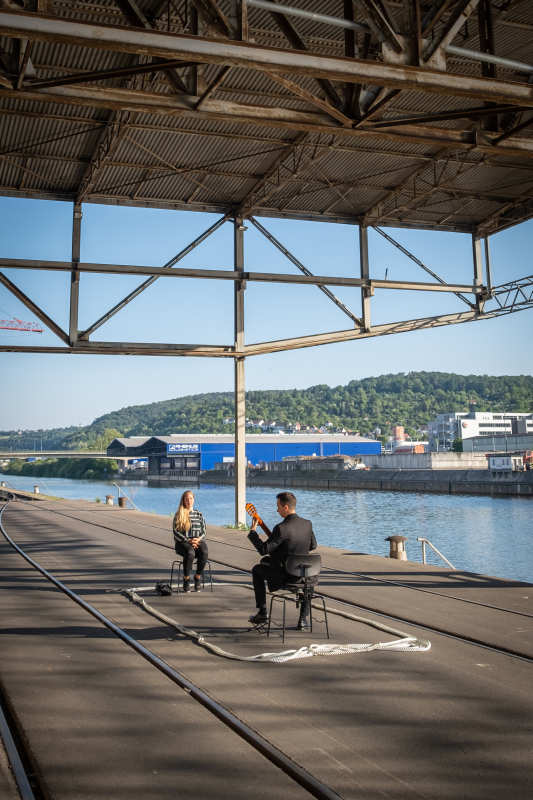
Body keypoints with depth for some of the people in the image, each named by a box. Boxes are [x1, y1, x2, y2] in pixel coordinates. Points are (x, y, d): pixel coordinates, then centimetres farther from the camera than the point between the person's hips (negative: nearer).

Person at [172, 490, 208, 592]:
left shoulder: (199, 514, 17)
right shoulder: (178, 515, 8)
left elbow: (203, 531, 13)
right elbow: (175, 532, -1)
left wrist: (198, 539, -9)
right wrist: (188, 541, -13)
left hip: (198, 541, 2)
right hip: (182, 543, -2)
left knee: (204, 552, -33)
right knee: (190, 553, -37)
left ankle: (198, 577, -15)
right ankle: (186, 579, -20)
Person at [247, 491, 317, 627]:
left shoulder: (281, 528, -24)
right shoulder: (307, 524, -5)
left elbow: (263, 550, -18)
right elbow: (313, 546, 11)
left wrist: (253, 531, -7)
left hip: (283, 576, -5)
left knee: (257, 570, 23)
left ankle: (262, 613, 24)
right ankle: (303, 618, 31)